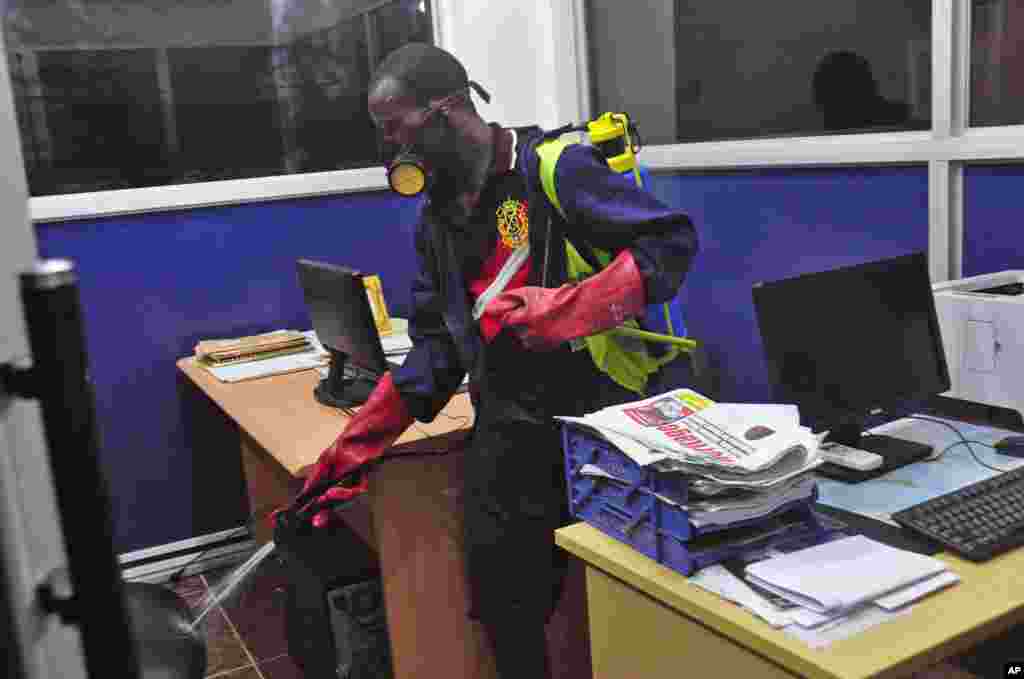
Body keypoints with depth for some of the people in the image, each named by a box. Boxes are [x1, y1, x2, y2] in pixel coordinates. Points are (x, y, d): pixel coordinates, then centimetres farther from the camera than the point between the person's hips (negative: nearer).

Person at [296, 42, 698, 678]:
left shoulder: (555, 167, -10)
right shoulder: (438, 217, 12)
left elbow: (673, 239, -12)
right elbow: (437, 342, 13)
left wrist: (570, 309, -24)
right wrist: (362, 441, 6)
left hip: (596, 416, -6)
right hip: (506, 427, 6)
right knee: (503, 600, 9)